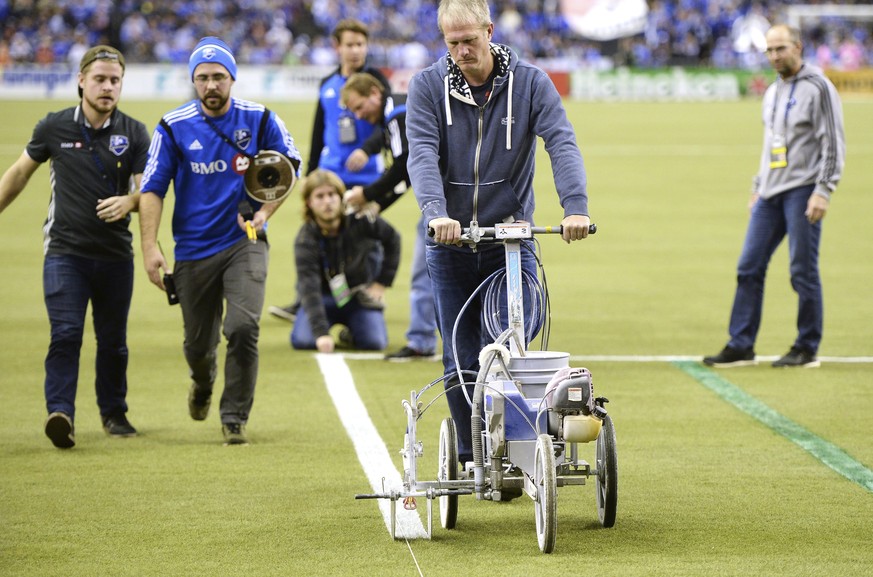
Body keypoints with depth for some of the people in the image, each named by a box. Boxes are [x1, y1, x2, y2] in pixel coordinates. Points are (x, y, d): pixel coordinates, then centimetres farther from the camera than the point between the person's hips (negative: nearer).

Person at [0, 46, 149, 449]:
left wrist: (128, 202, -26)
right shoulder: (54, 127, 1)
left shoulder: (134, 134, 1)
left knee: (113, 340, 11)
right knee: (66, 334, -16)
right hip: (65, 251, -1)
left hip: (115, 255, 1)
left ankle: (114, 413, 27)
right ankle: (60, 414, -24)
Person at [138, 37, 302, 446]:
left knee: (243, 328, -19)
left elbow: (289, 166, 9)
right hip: (193, 250, 1)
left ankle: (235, 418, -4)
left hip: (245, 243, -1)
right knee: (198, 343, 10)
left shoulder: (260, 119, -3)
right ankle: (202, 382, 48)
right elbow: (153, 189, -6)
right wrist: (150, 247, -16)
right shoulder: (173, 127, -5)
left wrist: (265, 212, -6)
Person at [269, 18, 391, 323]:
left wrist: (367, 149, -28)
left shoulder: (375, 80, -2)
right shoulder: (328, 85, 13)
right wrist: (310, 172, 21)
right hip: (330, 174, 4)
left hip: (365, 175, -4)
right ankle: (304, 302, 4)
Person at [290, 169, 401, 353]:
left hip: (360, 294, 1)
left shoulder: (359, 221, -19)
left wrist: (383, 281, -1)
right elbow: (309, 289, -33)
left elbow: (392, 238, 2)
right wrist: (321, 333, -45)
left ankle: (350, 331, 14)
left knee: (374, 342, -22)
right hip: (325, 295, -1)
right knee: (302, 340, -23)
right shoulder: (305, 240, -25)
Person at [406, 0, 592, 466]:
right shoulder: (427, 86, -2)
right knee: (461, 364, 3)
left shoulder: (530, 83, -2)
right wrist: (436, 213, -33)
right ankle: (470, 462, 17)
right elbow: (422, 153, -14)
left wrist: (575, 207, -30)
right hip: (451, 243, 0)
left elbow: (562, 143, -12)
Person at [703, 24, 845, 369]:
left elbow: (833, 144, -10)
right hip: (770, 194, 7)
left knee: (803, 271, -5)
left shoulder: (817, 87, -5)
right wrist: (758, 188, 21)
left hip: (802, 191, -7)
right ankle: (740, 346, 7)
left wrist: (823, 191, -16)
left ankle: (807, 349, 4)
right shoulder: (772, 93, 18)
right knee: (749, 268, 3)